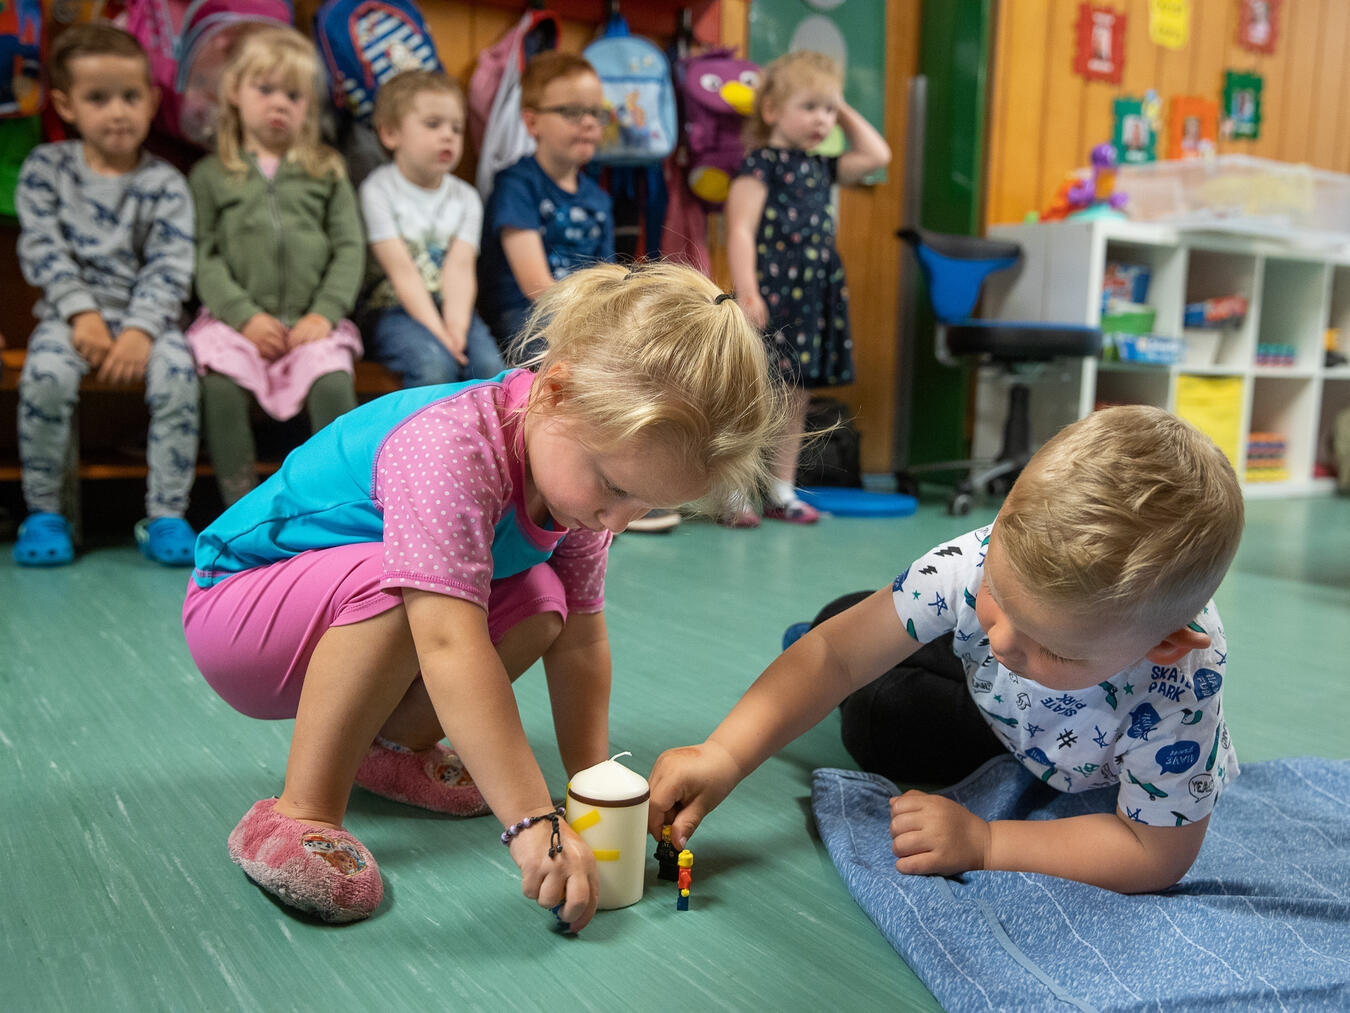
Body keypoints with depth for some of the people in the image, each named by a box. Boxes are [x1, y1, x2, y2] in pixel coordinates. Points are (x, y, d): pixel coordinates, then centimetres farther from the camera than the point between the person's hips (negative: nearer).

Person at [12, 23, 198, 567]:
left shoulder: (164, 182, 2)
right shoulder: (45, 167, 5)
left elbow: (169, 268, -6)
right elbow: (43, 250, -2)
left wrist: (141, 330, -20)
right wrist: (82, 314, -16)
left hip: (146, 315, 0)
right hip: (71, 311, 0)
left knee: (177, 371, -31)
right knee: (46, 373, -30)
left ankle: (166, 516, -20)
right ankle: (44, 513, -12)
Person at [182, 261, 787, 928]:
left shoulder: (575, 461, -11)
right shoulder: (450, 447, -38)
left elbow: (581, 639, -6)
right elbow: (451, 647, -46)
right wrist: (534, 821, -45)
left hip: (360, 623, 7)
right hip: (234, 605, -7)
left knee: (540, 603, -11)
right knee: (394, 584, -36)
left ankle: (396, 746, 7)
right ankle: (298, 815, -21)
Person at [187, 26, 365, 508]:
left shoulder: (326, 170, 14)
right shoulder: (211, 174, 11)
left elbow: (350, 248, 6)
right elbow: (203, 256, 3)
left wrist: (325, 313, -8)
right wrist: (245, 316, -11)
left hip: (311, 319, 0)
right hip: (236, 318, 0)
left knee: (333, 379, -28)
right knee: (222, 382, -28)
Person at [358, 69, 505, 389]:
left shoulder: (466, 197, 11)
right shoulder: (378, 191, -2)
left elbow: (461, 266, -5)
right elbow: (402, 269, -12)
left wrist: (456, 327, -22)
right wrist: (436, 331, -23)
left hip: (452, 308, 4)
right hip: (393, 310, -4)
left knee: (492, 366, -25)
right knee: (435, 364, -33)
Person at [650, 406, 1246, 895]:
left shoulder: (1177, 700, -45)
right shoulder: (976, 565, -41)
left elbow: (1158, 853, -33)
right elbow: (838, 655, -35)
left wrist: (983, 844, -39)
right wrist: (723, 756, -45)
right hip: (994, 709, 1)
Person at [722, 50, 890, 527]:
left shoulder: (821, 168, 18)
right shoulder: (760, 164, -5)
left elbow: (877, 155, 24)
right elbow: (740, 229, -14)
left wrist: (845, 111, 20)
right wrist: (745, 290, -23)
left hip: (814, 300, 8)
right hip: (772, 298, -8)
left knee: (795, 401, 11)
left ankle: (781, 491, 20)